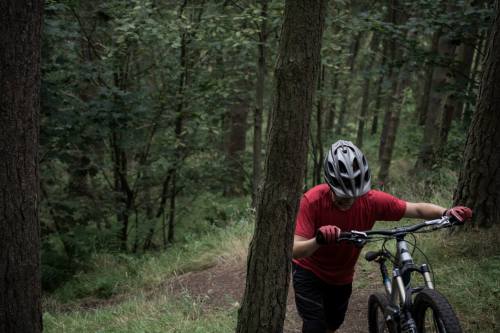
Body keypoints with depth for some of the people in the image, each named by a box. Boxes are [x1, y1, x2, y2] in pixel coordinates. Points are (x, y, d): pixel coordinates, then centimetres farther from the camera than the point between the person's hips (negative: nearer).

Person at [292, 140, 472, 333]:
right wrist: (318, 241, -61)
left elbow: (417, 209, -17)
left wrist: (446, 213, -37)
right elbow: (295, 250, -39)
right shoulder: (312, 201, -33)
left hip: (341, 276, 4)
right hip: (309, 272, -4)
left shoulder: (372, 200, -25)